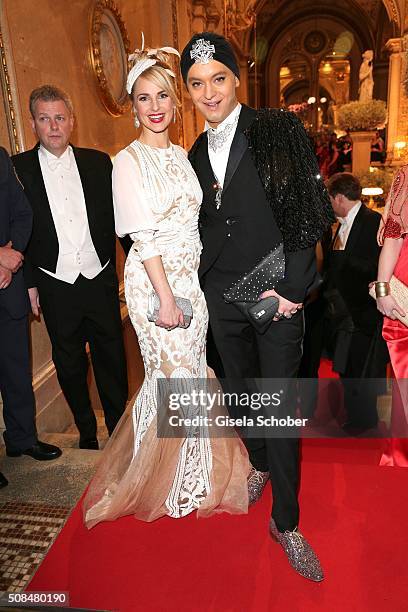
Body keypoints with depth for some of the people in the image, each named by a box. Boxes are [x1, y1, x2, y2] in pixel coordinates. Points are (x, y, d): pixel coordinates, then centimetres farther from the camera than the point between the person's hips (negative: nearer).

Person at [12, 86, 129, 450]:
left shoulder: (99, 162, 4)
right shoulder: (17, 168, 0)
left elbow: (119, 218, 6)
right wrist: (28, 282, -1)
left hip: (101, 280, 1)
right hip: (55, 287, 0)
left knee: (112, 357, 10)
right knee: (69, 363, 13)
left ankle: (120, 428, 29)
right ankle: (86, 430, 32)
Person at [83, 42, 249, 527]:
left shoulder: (181, 154, 11)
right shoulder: (128, 161, -9)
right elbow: (142, 236, -15)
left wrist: (189, 286, 8)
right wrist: (166, 296, -18)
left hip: (192, 277, 6)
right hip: (153, 281, -6)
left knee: (191, 368, 14)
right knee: (172, 374, 2)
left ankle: (191, 471, 37)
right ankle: (160, 479, 28)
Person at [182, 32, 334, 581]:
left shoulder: (280, 130, -5)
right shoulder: (197, 154, 11)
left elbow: (312, 213, -10)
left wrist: (292, 288, -14)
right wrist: (203, 283, 6)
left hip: (278, 293, -5)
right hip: (222, 296, 5)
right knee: (240, 390, 18)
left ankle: (286, 521, 19)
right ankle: (259, 464, 45)